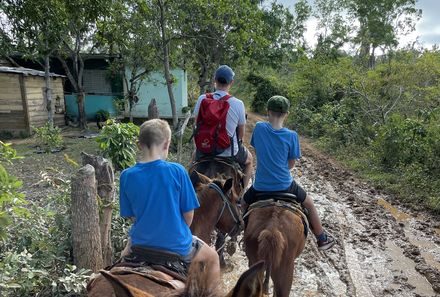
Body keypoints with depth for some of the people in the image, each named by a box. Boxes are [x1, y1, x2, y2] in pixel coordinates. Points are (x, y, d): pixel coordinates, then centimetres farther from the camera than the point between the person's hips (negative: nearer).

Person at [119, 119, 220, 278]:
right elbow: (188, 213, -12)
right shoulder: (176, 171, -20)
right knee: (213, 257, 26)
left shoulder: (127, 176, -12)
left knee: (126, 252, 40)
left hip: (142, 243, 3)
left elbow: (131, 215, -2)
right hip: (176, 245, -3)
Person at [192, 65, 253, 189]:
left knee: (195, 156, 39)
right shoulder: (238, 104, -15)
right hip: (230, 152, -2)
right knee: (249, 160, 31)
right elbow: (241, 134, -5)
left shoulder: (202, 99, -10)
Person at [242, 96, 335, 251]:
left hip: (260, 186, 1)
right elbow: (291, 164, -3)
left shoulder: (259, 128, -9)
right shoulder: (291, 136, -13)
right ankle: (322, 239, 41)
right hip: (285, 186, -1)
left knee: (244, 205, 32)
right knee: (309, 205, 27)